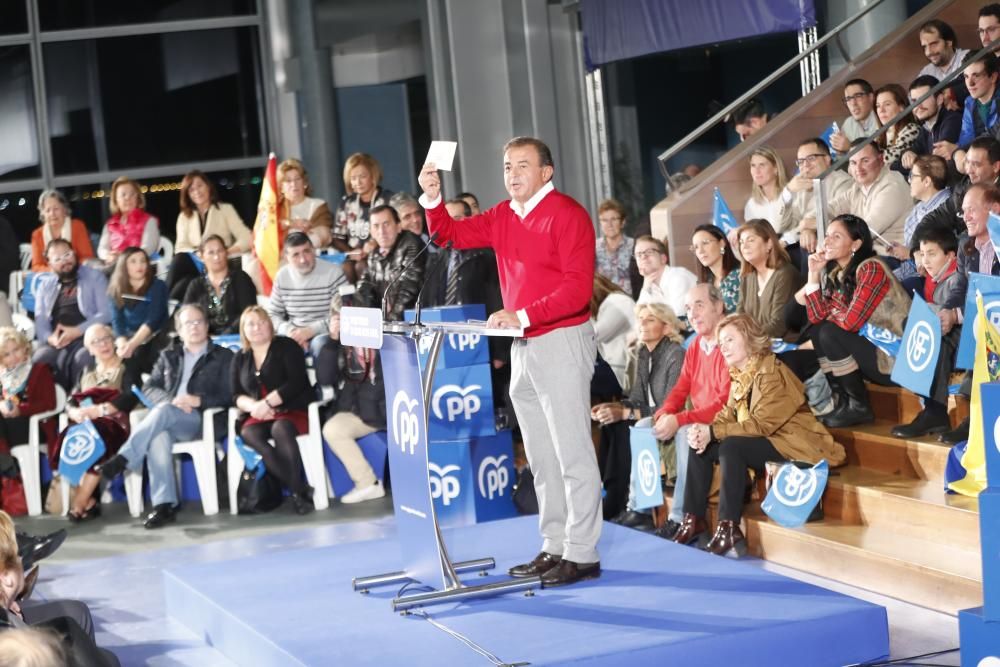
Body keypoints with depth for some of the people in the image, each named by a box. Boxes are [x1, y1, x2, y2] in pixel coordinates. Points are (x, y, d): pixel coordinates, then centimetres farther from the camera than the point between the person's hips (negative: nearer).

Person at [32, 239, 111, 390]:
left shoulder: (94, 277, 11)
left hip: (86, 336, -3)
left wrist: (77, 331, -12)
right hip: (56, 340, 3)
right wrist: (50, 337, -10)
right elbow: (40, 320, 13)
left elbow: (106, 313, 0)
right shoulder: (45, 285, 23)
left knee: (82, 360, -37)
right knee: (39, 360, -31)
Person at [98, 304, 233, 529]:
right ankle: (163, 505, -42)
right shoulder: (169, 356, 26)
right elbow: (149, 387, 17)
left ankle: (122, 460, -39)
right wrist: (171, 400, -5)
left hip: (203, 420, -3)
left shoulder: (223, 357, 15)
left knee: (163, 411, -36)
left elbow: (229, 396, 4)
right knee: (159, 436, -36)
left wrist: (198, 400, -13)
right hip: (167, 420, 3)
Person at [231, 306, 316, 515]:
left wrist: (267, 403, -15)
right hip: (258, 417, 3)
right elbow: (237, 395, 12)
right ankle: (301, 489, -36)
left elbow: (296, 382, -7)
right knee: (249, 434, -32)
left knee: (280, 429, -38)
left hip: (293, 412, -3)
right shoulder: (240, 359, 19)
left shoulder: (286, 347, 6)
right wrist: (253, 406, -11)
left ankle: (297, 495, -38)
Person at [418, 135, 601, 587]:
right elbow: (450, 234, 19)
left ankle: (582, 554, -3)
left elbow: (578, 288, -18)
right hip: (522, 347, 9)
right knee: (541, 456, 11)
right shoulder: (503, 217, 13)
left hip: (562, 341, -9)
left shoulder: (567, 215, -11)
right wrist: (432, 198, 0)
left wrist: (523, 316, -26)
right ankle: (555, 547, 18)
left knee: (572, 451, -6)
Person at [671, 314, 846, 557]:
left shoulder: (773, 373, -19)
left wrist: (713, 433, -26)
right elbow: (727, 415, 4)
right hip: (760, 443, 9)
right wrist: (704, 430, -18)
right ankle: (694, 520, -4)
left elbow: (762, 424, -26)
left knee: (731, 446, -31)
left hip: (791, 444, -9)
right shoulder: (738, 376, 8)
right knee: (700, 447, -5)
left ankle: (730, 531, -31)